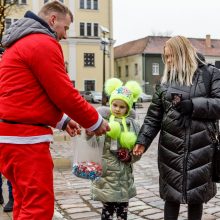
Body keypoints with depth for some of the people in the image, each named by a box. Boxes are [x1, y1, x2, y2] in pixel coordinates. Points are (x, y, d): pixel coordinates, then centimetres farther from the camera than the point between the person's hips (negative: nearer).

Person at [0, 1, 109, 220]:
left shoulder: (21, 43, 21)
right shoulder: (43, 43, -12)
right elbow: (65, 94, -15)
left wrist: (62, 121, 16)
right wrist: (95, 122, 0)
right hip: (25, 136, -11)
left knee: (25, 202, 18)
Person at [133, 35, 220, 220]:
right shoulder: (165, 82, 9)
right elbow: (153, 116, 6)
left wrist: (192, 105, -17)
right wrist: (143, 140, -6)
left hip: (200, 148, -2)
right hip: (171, 147, 2)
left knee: (197, 194, 8)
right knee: (171, 194, 8)